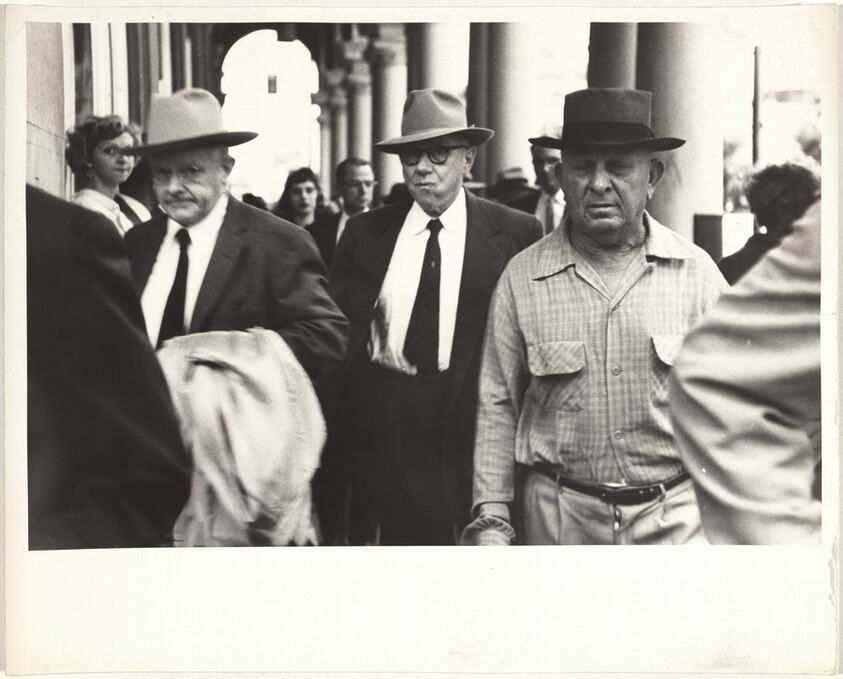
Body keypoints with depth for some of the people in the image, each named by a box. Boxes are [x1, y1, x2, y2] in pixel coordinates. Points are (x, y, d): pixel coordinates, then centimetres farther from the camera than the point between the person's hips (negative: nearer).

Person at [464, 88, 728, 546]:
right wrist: (491, 517, -1)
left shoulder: (696, 272, 2)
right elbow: (497, 408, 4)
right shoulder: (522, 278, 1)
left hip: (675, 513, 0)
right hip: (559, 516, 0)